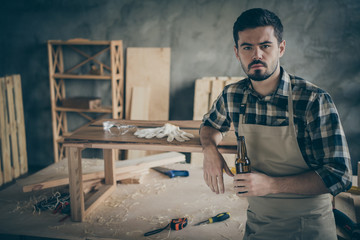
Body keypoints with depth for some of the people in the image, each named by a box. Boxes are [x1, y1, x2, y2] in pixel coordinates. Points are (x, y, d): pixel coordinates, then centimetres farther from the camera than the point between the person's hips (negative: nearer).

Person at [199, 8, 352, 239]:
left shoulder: (314, 101, -21)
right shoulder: (232, 96, -7)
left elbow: (339, 175, -20)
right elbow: (211, 123, 15)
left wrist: (272, 184, -26)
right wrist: (210, 149, -7)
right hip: (257, 220, 4)